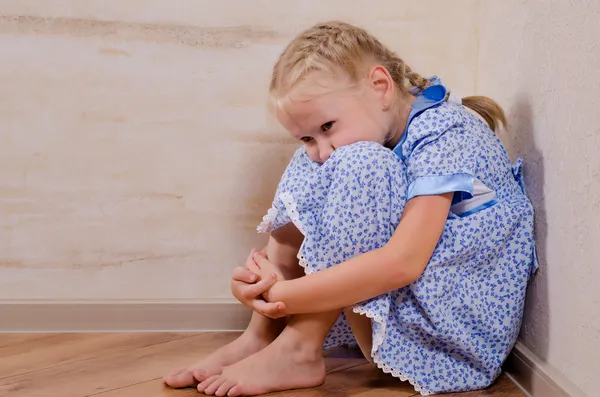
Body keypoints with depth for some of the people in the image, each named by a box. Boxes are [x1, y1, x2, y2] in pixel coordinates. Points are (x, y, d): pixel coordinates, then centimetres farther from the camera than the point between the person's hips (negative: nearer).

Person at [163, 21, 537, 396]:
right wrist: (265, 273, -18)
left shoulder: (444, 133, -19)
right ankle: (261, 335, -5)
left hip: (465, 319, -8)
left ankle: (297, 352, -20)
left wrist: (284, 296, -27)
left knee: (359, 170, -26)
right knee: (308, 175, 0)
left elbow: (403, 263, -30)